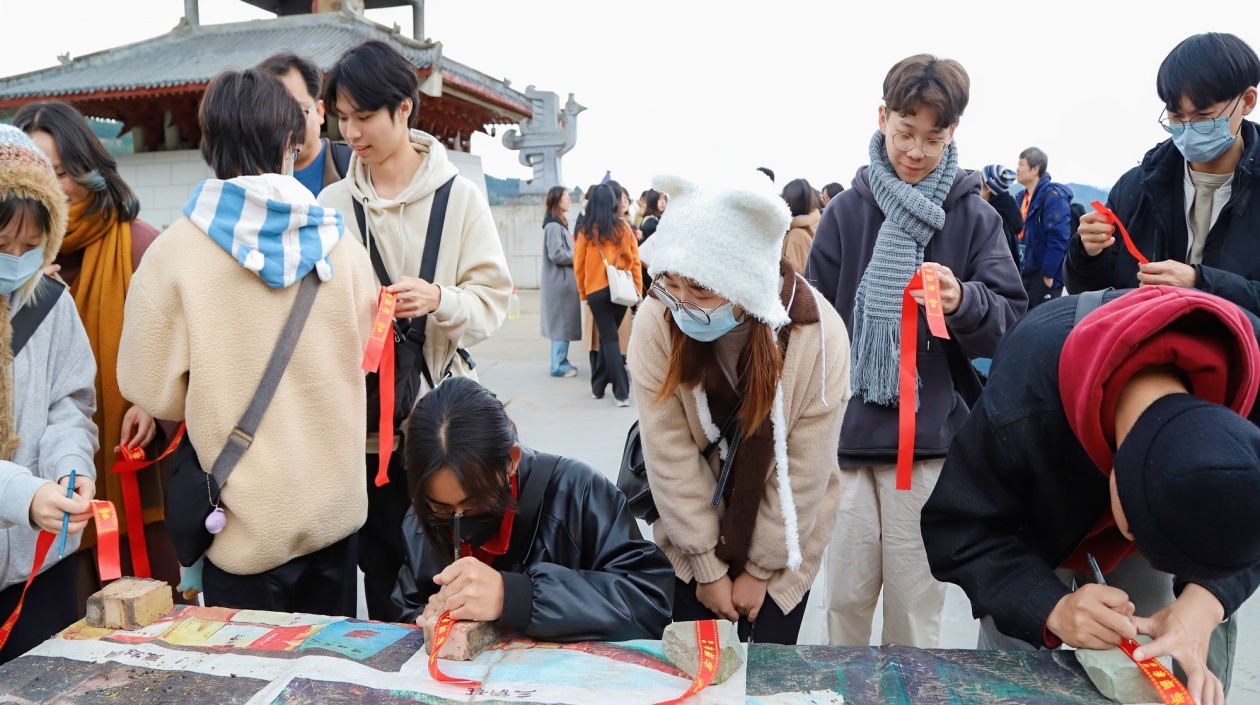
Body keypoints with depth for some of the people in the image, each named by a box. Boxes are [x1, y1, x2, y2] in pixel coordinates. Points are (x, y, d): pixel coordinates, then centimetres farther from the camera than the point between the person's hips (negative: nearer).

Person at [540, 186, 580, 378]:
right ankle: (558, 366, 1)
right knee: (562, 323, -5)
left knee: (563, 323, 13)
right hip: (560, 282, -10)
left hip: (563, 281, 10)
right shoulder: (554, 225, -15)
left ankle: (561, 361, 20)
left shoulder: (558, 224, 16)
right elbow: (556, 254, -21)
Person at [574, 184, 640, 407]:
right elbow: (634, 258, 2)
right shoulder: (623, 226, -1)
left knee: (609, 339, 2)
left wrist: (582, 292, 13)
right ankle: (598, 385, 22)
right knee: (608, 336, 15)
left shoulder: (586, 230, -4)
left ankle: (622, 392, -4)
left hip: (597, 290, -2)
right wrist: (638, 289, 9)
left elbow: (579, 264, 1)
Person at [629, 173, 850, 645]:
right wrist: (707, 566, -10)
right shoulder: (657, 323, -23)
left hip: (784, 533, -1)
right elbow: (670, 456, -17)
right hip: (695, 529, 1)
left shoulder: (818, 336, -26)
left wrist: (759, 568, -8)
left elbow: (803, 473, -16)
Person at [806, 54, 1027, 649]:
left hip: (930, 438, -1)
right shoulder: (846, 211, 6)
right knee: (845, 596, 6)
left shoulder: (974, 217, 3)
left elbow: (1011, 321, -2)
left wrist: (962, 302, -23)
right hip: (847, 431, 1)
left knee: (916, 604, 6)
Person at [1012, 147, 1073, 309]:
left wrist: (1048, 273, -22)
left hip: (1044, 276, -8)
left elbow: (1058, 238, -21)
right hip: (1025, 274, 8)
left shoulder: (1052, 196, -14)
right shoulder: (1022, 197, 13)